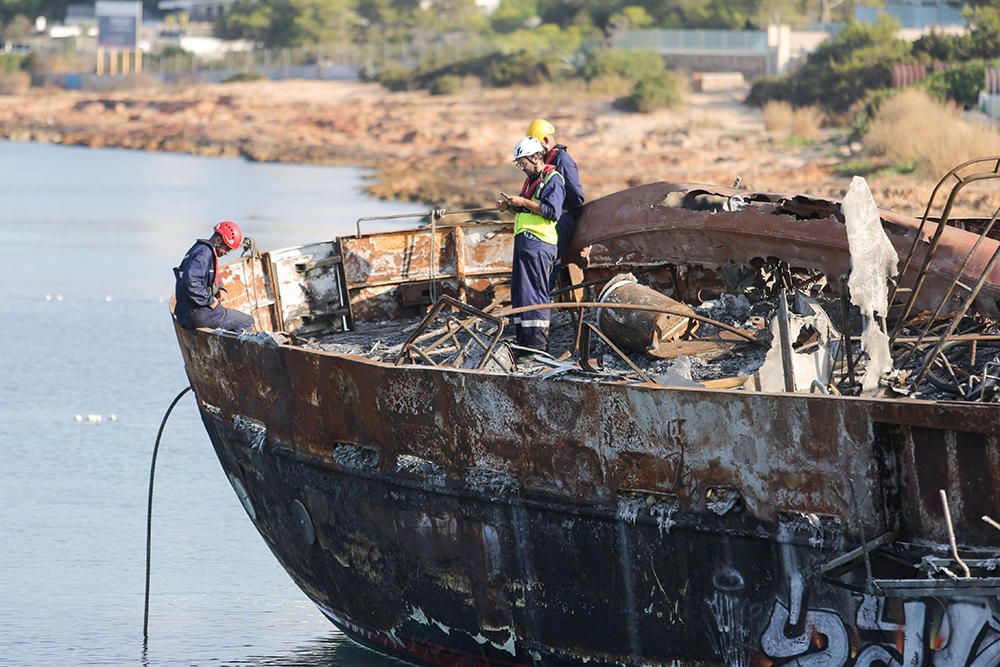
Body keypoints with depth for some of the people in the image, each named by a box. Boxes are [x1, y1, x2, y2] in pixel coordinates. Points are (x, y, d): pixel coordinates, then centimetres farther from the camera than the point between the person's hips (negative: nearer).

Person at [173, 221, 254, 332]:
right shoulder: (204, 253, -16)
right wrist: (210, 301, -18)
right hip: (197, 314, -10)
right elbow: (191, 283, -30)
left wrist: (219, 289, 11)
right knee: (247, 322, -4)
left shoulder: (199, 248, 17)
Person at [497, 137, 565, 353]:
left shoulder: (553, 179, -6)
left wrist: (523, 202, -17)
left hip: (539, 243, -10)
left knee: (534, 292, -11)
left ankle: (538, 341, -11)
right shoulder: (531, 180, 23)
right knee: (519, 291, 9)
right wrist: (509, 206, 13)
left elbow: (553, 211, -18)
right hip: (524, 240, 10)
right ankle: (523, 339, 13)